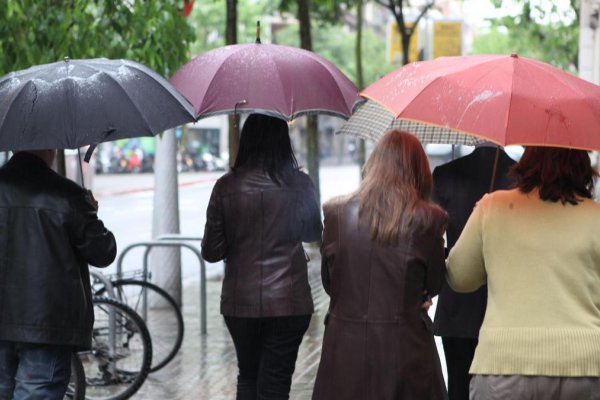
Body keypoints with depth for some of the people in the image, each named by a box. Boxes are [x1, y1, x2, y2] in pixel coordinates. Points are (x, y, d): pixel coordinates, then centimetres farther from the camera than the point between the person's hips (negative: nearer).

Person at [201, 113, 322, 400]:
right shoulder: (299, 184, -6)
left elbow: (211, 252, -4)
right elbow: (313, 234, 10)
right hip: (289, 302, -1)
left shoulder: (226, 186, -7)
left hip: (240, 303, 1)